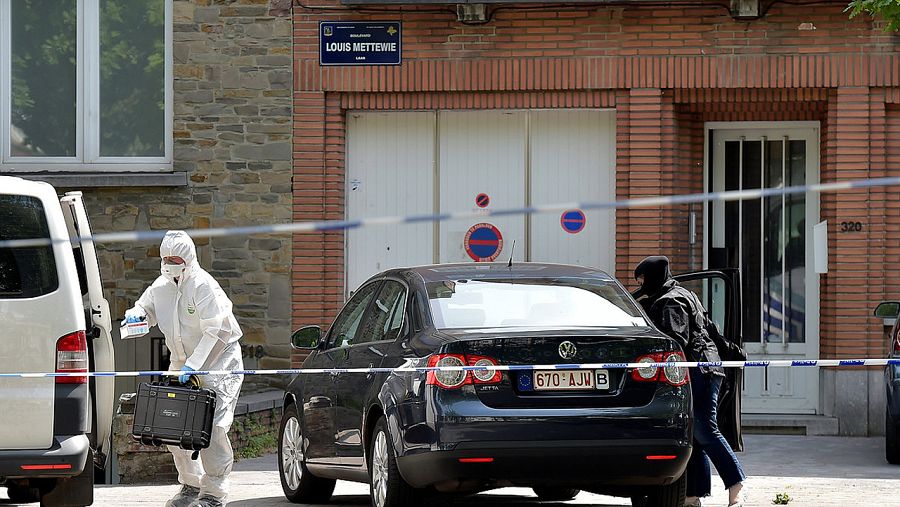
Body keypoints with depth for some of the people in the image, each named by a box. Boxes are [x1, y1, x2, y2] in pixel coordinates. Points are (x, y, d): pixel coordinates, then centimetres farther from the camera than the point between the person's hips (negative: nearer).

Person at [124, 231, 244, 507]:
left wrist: (194, 365, -24)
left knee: (213, 428, -15)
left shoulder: (203, 285, -18)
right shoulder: (161, 287, 3)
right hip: (182, 361, 7)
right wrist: (136, 314, -4)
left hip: (218, 360, -7)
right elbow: (145, 308, 22)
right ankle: (190, 485, 17)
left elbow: (214, 332, -20)